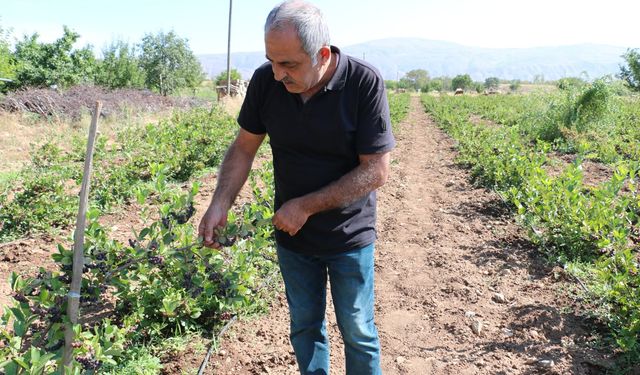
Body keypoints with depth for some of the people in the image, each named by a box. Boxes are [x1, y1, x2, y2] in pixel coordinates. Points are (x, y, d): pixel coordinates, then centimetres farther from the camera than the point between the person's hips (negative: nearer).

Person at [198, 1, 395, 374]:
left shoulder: (365, 83, -22)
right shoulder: (266, 81, -11)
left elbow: (377, 170, -21)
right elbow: (244, 147, 0)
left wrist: (306, 207, -21)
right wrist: (220, 204, -14)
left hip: (350, 235, -3)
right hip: (292, 235, 3)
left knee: (358, 331, 12)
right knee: (304, 326, 18)